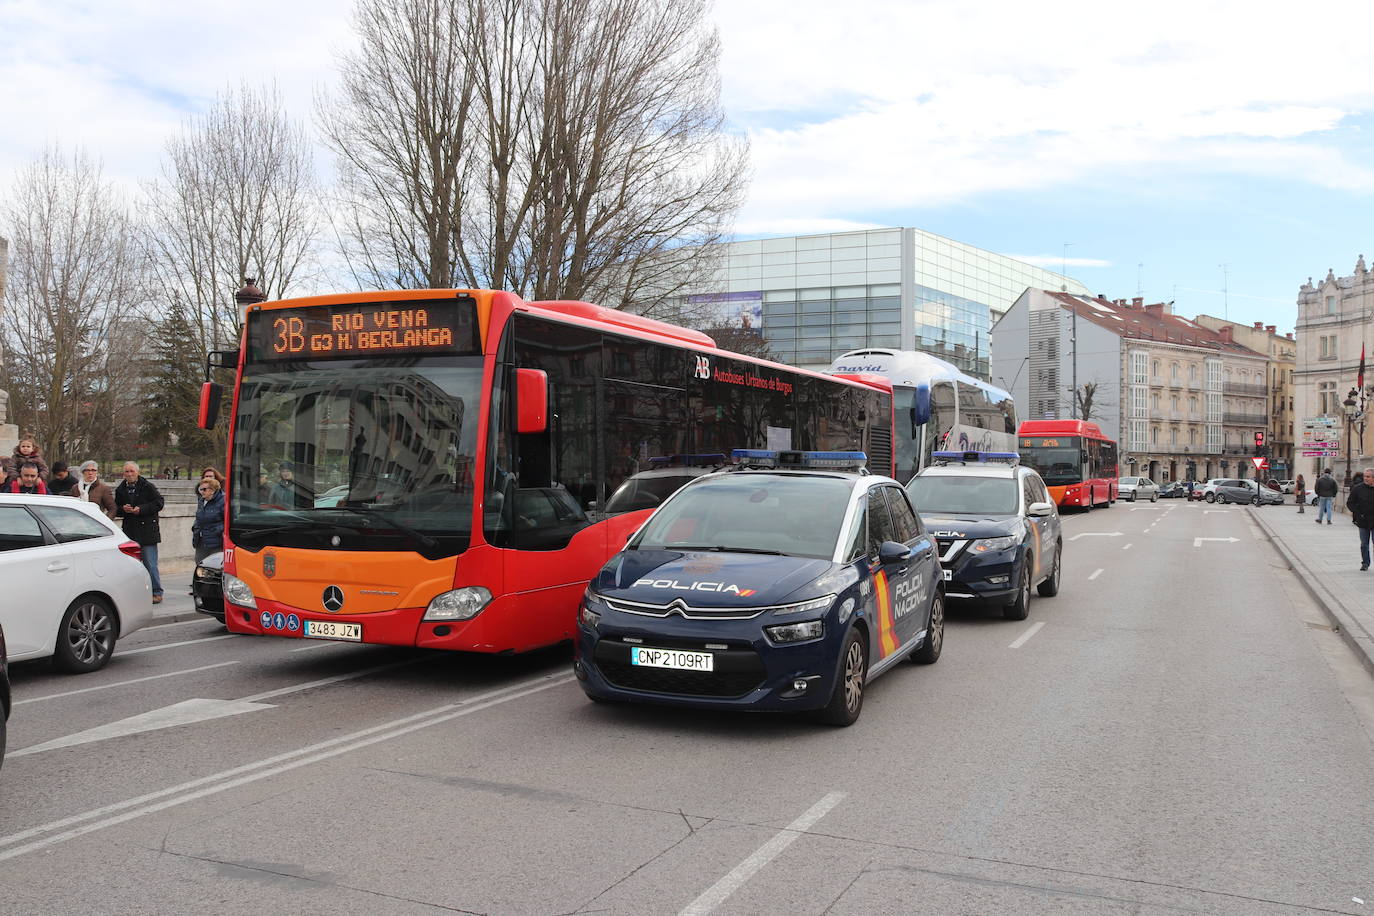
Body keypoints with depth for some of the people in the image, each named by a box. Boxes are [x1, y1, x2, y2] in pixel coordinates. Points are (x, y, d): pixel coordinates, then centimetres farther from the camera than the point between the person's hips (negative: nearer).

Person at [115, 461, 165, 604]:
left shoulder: (147, 486, -3)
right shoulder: (120, 490, 11)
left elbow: (159, 503, -4)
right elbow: (116, 509, 18)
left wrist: (141, 509, -14)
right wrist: (123, 509, -5)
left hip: (147, 530, -5)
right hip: (130, 531, 5)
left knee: (150, 564, -5)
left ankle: (157, 593, 2)